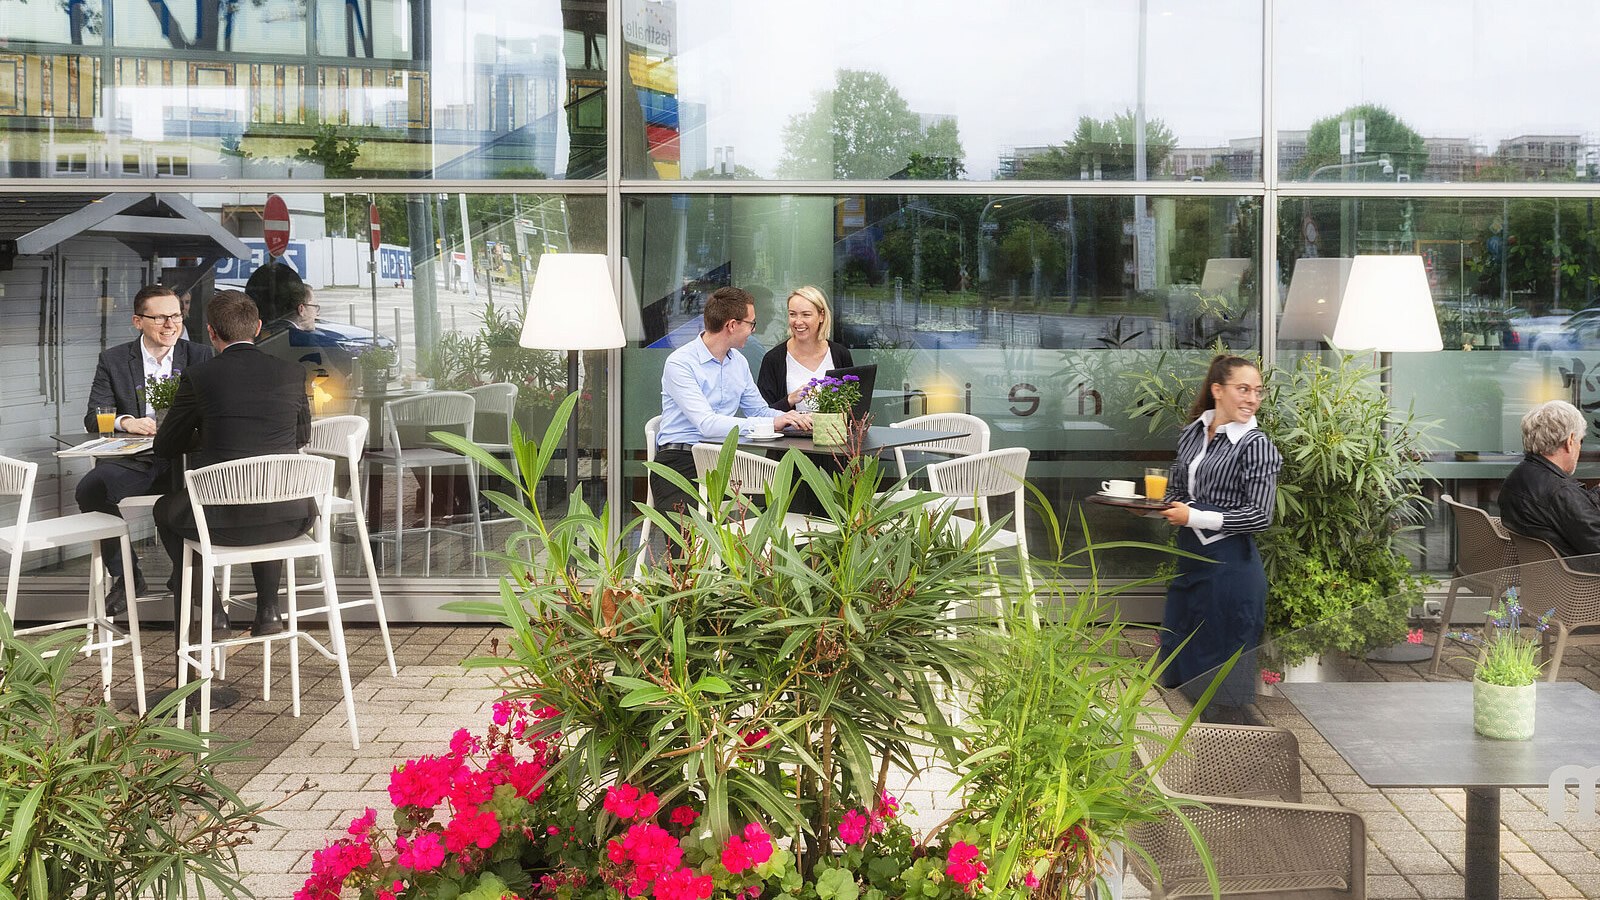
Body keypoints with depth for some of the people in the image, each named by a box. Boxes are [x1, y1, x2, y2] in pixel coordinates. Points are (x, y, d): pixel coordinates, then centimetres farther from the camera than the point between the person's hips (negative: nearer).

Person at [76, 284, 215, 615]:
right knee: (89, 489, -27)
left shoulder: (199, 356, 8)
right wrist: (126, 422, -20)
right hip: (132, 462, 1)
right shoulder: (113, 360, 8)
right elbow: (93, 417, 2)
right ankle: (126, 575, -6)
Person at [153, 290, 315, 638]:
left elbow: (165, 447, 8)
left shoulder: (198, 378, -4)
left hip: (223, 522, -2)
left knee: (165, 509, 31)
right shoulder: (292, 374, 1)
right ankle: (268, 607, 31)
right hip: (288, 520, 2)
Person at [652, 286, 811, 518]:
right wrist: (770, 424, -24)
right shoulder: (680, 363, -11)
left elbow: (759, 410, 23)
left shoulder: (738, 362, 14)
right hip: (680, 462, -6)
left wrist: (792, 419, 1)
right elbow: (707, 424, -22)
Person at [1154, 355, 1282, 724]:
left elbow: (1260, 516, -17)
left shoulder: (1255, 445, -11)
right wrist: (1162, 507, 0)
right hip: (1190, 557, 8)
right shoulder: (1192, 434, 9)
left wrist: (1194, 517, -16)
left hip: (1230, 565, -8)